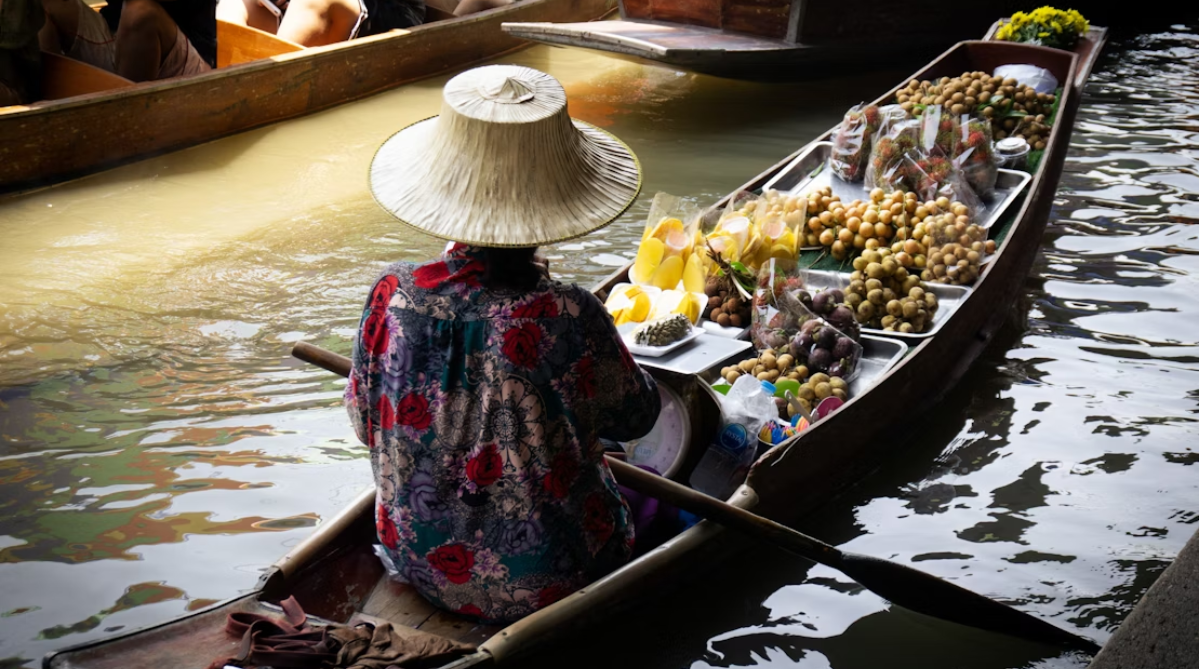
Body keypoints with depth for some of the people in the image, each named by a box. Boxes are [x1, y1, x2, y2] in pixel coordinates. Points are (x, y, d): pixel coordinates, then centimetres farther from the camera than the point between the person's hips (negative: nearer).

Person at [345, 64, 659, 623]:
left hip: (416, 561, 4)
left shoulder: (393, 295, -17)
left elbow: (365, 422, -1)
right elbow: (635, 417, -7)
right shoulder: (568, 318, -28)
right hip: (541, 584, -4)